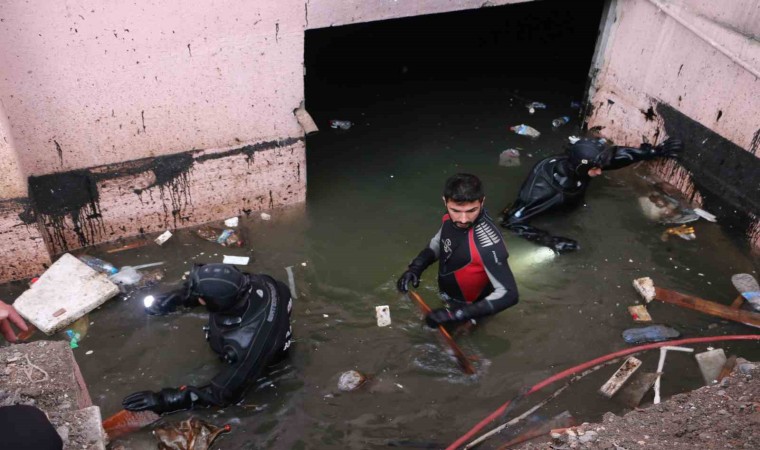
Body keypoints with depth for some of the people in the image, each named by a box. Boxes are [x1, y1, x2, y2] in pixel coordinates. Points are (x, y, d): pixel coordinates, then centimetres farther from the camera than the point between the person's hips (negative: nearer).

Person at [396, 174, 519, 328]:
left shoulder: (486, 243, -41)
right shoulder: (451, 218, -18)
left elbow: (508, 294, -38)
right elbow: (437, 243, 4)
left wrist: (457, 314, -43)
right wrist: (415, 267, -13)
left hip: (468, 307, -7)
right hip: (448, 299, 7)